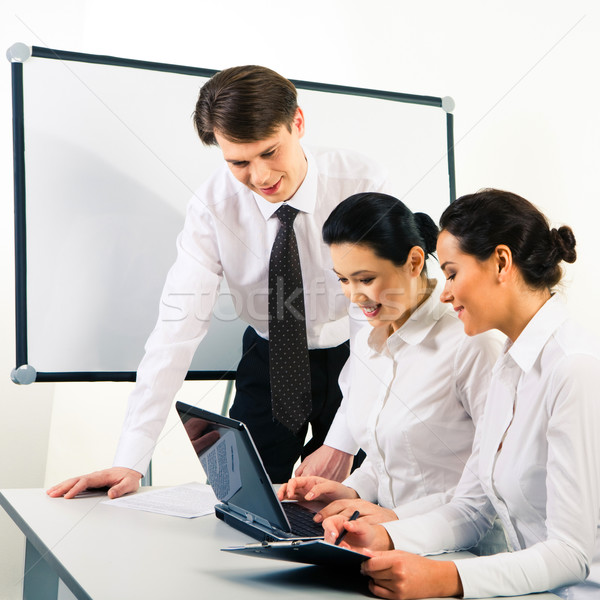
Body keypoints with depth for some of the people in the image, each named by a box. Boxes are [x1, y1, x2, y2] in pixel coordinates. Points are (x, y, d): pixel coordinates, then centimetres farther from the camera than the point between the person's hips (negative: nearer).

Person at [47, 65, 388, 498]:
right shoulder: (214, 206, -19)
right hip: (269, 361, 1)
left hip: (353, 360, -1)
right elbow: (179, 327, -24)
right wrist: (130, 462, -32)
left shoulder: (362, 183, -21)